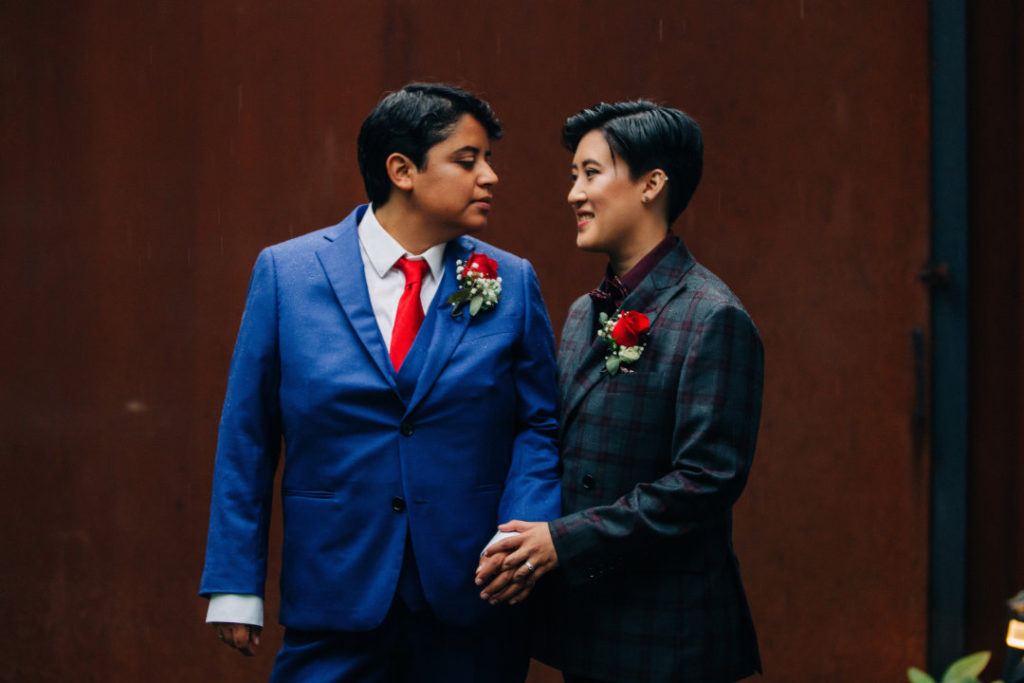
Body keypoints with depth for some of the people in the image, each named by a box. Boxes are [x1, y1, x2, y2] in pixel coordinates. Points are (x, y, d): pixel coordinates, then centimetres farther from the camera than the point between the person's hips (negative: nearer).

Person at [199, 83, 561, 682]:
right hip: (336, 603, -1)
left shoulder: (511, 284, 4)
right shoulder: (287, 273, 0)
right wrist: (235, 586, -1)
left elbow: (540, 427, 5)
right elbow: (247, 436, 2)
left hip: (472, 609, 1)